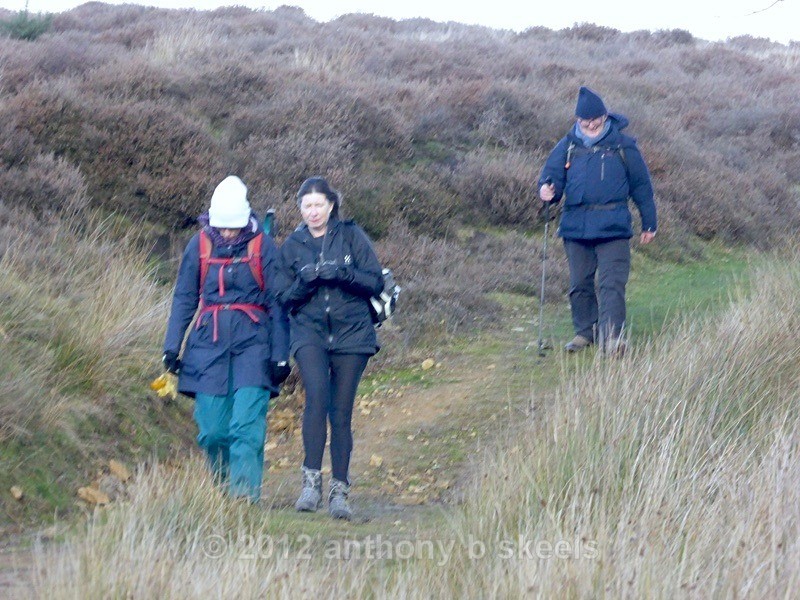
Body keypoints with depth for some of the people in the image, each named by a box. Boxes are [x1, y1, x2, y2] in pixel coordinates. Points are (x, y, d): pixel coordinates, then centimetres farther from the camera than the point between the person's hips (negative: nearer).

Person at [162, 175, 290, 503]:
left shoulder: (263, 246, 0)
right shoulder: (199, 245, 5)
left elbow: (277, 304, 4)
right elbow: (184, 298, 13)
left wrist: (280, 355, 1)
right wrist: (172, 346, 8)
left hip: (252, 343, -2)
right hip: (209, 342, 2)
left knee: (246, 424, -13)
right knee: (212, 429, 0)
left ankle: (245, 493, -14)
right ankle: (223, 486, 18)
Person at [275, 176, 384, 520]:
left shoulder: (351, 236, 4)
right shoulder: (293, 245, 10)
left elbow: (375, 283, 0)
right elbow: (284, 298, 9)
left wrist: (341, 274, -16)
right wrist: (304, 283, -11)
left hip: (351, 333, 0)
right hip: (309, 332, 0)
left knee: (341, 412, -1)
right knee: (316, 392, -25)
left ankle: (340, 492, 7)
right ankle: (311, 480, -24)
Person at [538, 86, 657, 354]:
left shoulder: (623, 146, 5)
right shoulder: (567, 146, 10)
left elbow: (641, 186, 11)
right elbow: (552, 174, 10)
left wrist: (649, 224, 12)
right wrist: (547, 189, -16)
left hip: (613, 228, -3)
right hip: (576, 228, 3)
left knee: (611, 284, -12)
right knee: (579, 284, 10)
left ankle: (611, 335, -17)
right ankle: (585, 331, 24)